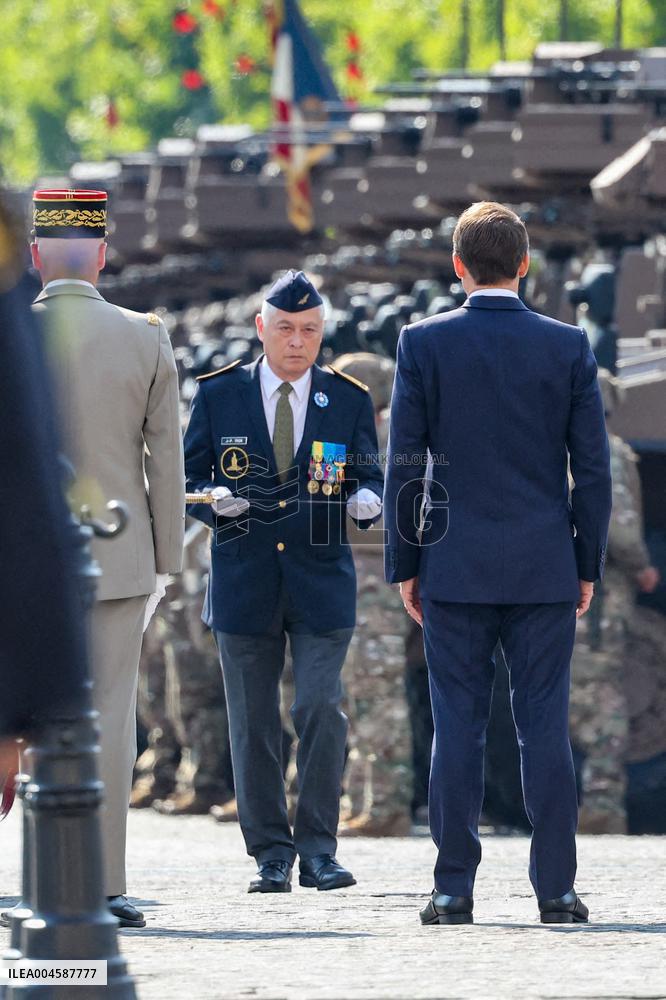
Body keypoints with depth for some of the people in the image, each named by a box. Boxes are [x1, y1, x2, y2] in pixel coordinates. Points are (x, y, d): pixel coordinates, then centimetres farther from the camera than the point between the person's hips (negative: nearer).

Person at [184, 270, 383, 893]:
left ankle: (317, 848, -2)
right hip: (243, 583, 1)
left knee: (321, 710, -11)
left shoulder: (348, 400, 7)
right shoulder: (218, 395, 5)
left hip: (322, 581, -1)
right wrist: (214, 501, -13)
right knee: (253, 724, 3)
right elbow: (188, 476, 9)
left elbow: (370, 476, 9)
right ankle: (271, 854, 12)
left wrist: (365, 498, -14)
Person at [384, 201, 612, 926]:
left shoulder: (424, 343, -2)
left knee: (458, 727, 1)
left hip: (455, 566, -1)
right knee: (544, 725, 2)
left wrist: (403, 566, 6)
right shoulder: (568, 347, 0)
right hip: (544, 567, 1)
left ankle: (454, 889, 0)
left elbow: (404, 465, -1)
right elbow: (593, 468, 1)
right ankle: (556, 889, 1)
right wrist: (588, 565, 10)